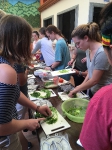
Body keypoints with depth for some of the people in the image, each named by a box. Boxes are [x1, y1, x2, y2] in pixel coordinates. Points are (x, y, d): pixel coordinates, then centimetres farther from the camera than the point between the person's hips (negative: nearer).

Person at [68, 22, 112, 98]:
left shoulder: (102, 53, -25)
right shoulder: (89, 50, -1)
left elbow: (94, 80, -21)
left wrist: (76, 89, -10)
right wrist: (82, 86, -2)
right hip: (92, 91, 7)